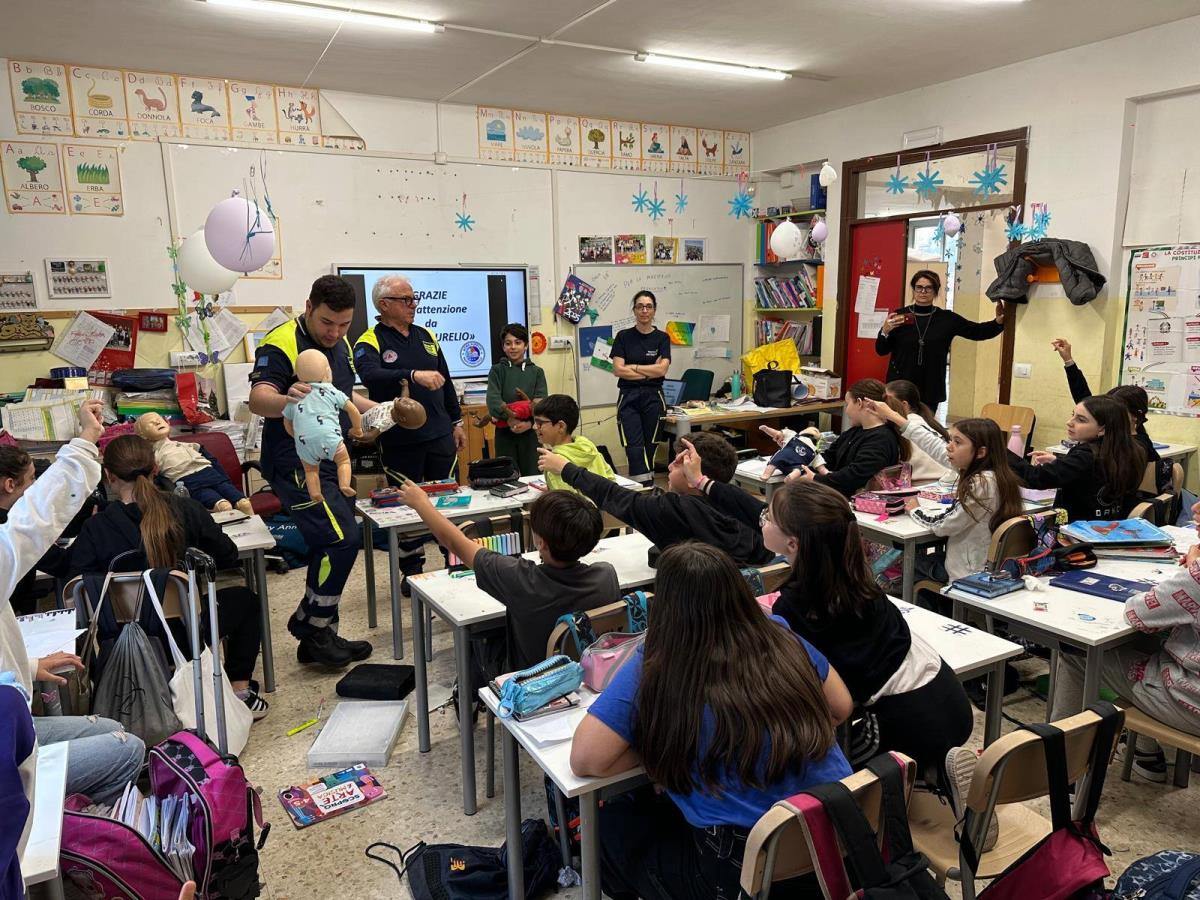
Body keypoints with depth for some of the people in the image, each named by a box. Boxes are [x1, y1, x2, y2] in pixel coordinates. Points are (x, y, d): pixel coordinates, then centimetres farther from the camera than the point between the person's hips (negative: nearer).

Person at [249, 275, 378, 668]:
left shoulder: (340, 345, 11)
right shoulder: (281, 343, -16)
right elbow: (258, 400, -31)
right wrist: (286, 399, -51)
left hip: (333, 462, 9)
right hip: (297, 464, -9)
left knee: (332, 548, 12)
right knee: (341, 539, -18)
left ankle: (319, 640, 24)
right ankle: (310, 624, 2)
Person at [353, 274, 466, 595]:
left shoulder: (427, 337, 12)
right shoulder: (370, 342, -6)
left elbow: (446, 382, 18)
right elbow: (370, 375, -28)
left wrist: (457, 422, 16)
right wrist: (414, 375, -40)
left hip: (440, 436, 5)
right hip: (400, 442, -4)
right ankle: (412, 572, 21)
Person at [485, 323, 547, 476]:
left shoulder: (537, 372, 7)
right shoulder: (497, 370, 4)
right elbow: (493, 400, -9)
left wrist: (529, 423, -21)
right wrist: (510, 419, -25)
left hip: (530, 433, 1)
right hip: (504, 433, -1)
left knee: (532, 476, 3)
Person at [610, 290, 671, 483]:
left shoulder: (662, 338, 5)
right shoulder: (623, 336, 4)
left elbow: (662, 369, -9)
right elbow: (618, 370, -7)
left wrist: (632, 367, -6)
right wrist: (650, 370, -7)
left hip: (653, 397, 1)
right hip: (628, 397, -1)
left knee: (650, 447, 6)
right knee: (634, 447, -11)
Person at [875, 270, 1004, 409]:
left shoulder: (947, 318, 4)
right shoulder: (899, 316, 0)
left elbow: (978, 331, 0)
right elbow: (881, 351, 2)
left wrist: (999, 321, -17)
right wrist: (885, 331, -16)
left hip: (931, 389, 2)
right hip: (899, 387, -2)